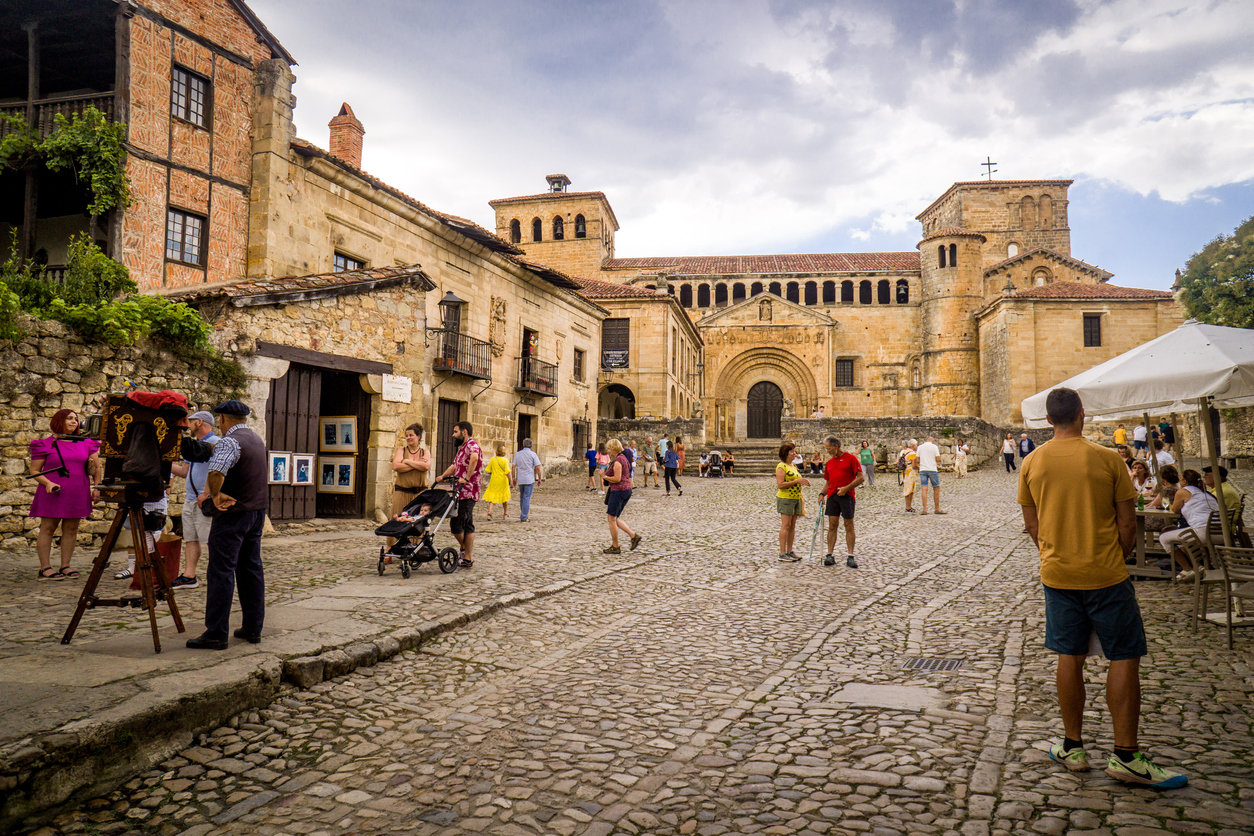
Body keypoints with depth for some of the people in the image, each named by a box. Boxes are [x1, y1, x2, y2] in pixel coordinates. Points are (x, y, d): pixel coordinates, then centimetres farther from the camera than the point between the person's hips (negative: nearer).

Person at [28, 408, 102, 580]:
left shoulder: (85, 444, 13)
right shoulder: (46, 444, 4)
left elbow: (97, 468, 14)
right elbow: (34, 471, 3)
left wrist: (96, 486, 1)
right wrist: (47, 483, -15)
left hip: (77, 494, 3)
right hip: (53, 493, -3)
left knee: (71, 528, 4)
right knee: (48, 528, -3)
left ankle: (65, 566, 10)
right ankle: (45, 568, 1)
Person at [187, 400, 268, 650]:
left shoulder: (229, 442, -15)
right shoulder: (257, 439, 14)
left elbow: (216, 472, -32)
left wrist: (215, 495, -16)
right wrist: (215, 493, 12)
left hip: (233, 514, -9)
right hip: (258, 511, 9)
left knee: (221, 571, -4)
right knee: (251, 569, 13)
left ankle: (216, 633, -1)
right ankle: (253, 628, 17)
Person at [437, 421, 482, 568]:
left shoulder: (471, 444, -12)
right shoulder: (462, 448, 22)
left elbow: (474, 457, -35)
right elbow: (454, 466, 31)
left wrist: (467, 478, -33)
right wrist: (443, 476, 16)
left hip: (468, 491, -10)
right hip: (460, 492, 10)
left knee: (467, 525, -4)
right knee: (455, 523, 14)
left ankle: (467, 559, 5)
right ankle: (466, 550, 24)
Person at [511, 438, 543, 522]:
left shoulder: (517, 454, 6)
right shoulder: (533, 454, -5)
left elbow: (514, 466, 7)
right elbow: (538, 467, -8)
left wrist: (513, 478, 15)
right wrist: (540, 478, 2)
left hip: (520, 480, 4)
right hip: (529, 479, -4)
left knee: (522, 497, 17)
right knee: (527, 498, -2)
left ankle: (524, 515, 22)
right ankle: (523, 517, -5)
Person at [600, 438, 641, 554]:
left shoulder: (617, 461, -16)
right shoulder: (623, 458, 15)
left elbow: (617, 478, -23)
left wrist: (605, 477, -8)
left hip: (618, 491, -10)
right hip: (626, 489, 10)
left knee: (612, 519, 0)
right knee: (614, 519, 15)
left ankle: (615, 547, 6)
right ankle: (634, 536, 9)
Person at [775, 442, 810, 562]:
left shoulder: (793, 466, 16)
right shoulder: (781, 467, -11)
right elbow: (780, 485, -19)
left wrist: (803, 482, 9)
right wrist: (796, 481, -21)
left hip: (796, 498, 8)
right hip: (785, 499, -8)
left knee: (792, 526, 9)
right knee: (786, 526, -8)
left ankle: (790, 551, 14)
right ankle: (782, 553, -5)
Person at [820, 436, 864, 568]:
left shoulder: (851, 458, -3)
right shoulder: (829, 462, 14)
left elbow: (861, 478, -7)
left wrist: (846, 488, -15)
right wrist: (822, 494, 4)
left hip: (847, 496, -5)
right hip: (832, 496, 5)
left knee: (849, 526, 0)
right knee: (832, 526, 2)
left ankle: (850, 557, 3)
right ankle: (830, 555, 5)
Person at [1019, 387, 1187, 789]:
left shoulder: (1031, 463, -1)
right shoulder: (1106, 459, -9)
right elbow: (1127, 522, -5)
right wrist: (1117, 559, 10)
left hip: (1057, 574, 3)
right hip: (1105, 574, -3)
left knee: (1069, 657, 11)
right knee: (1124, 658, 6)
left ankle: (1073, 747, 19)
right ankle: (1125, 756, 7)